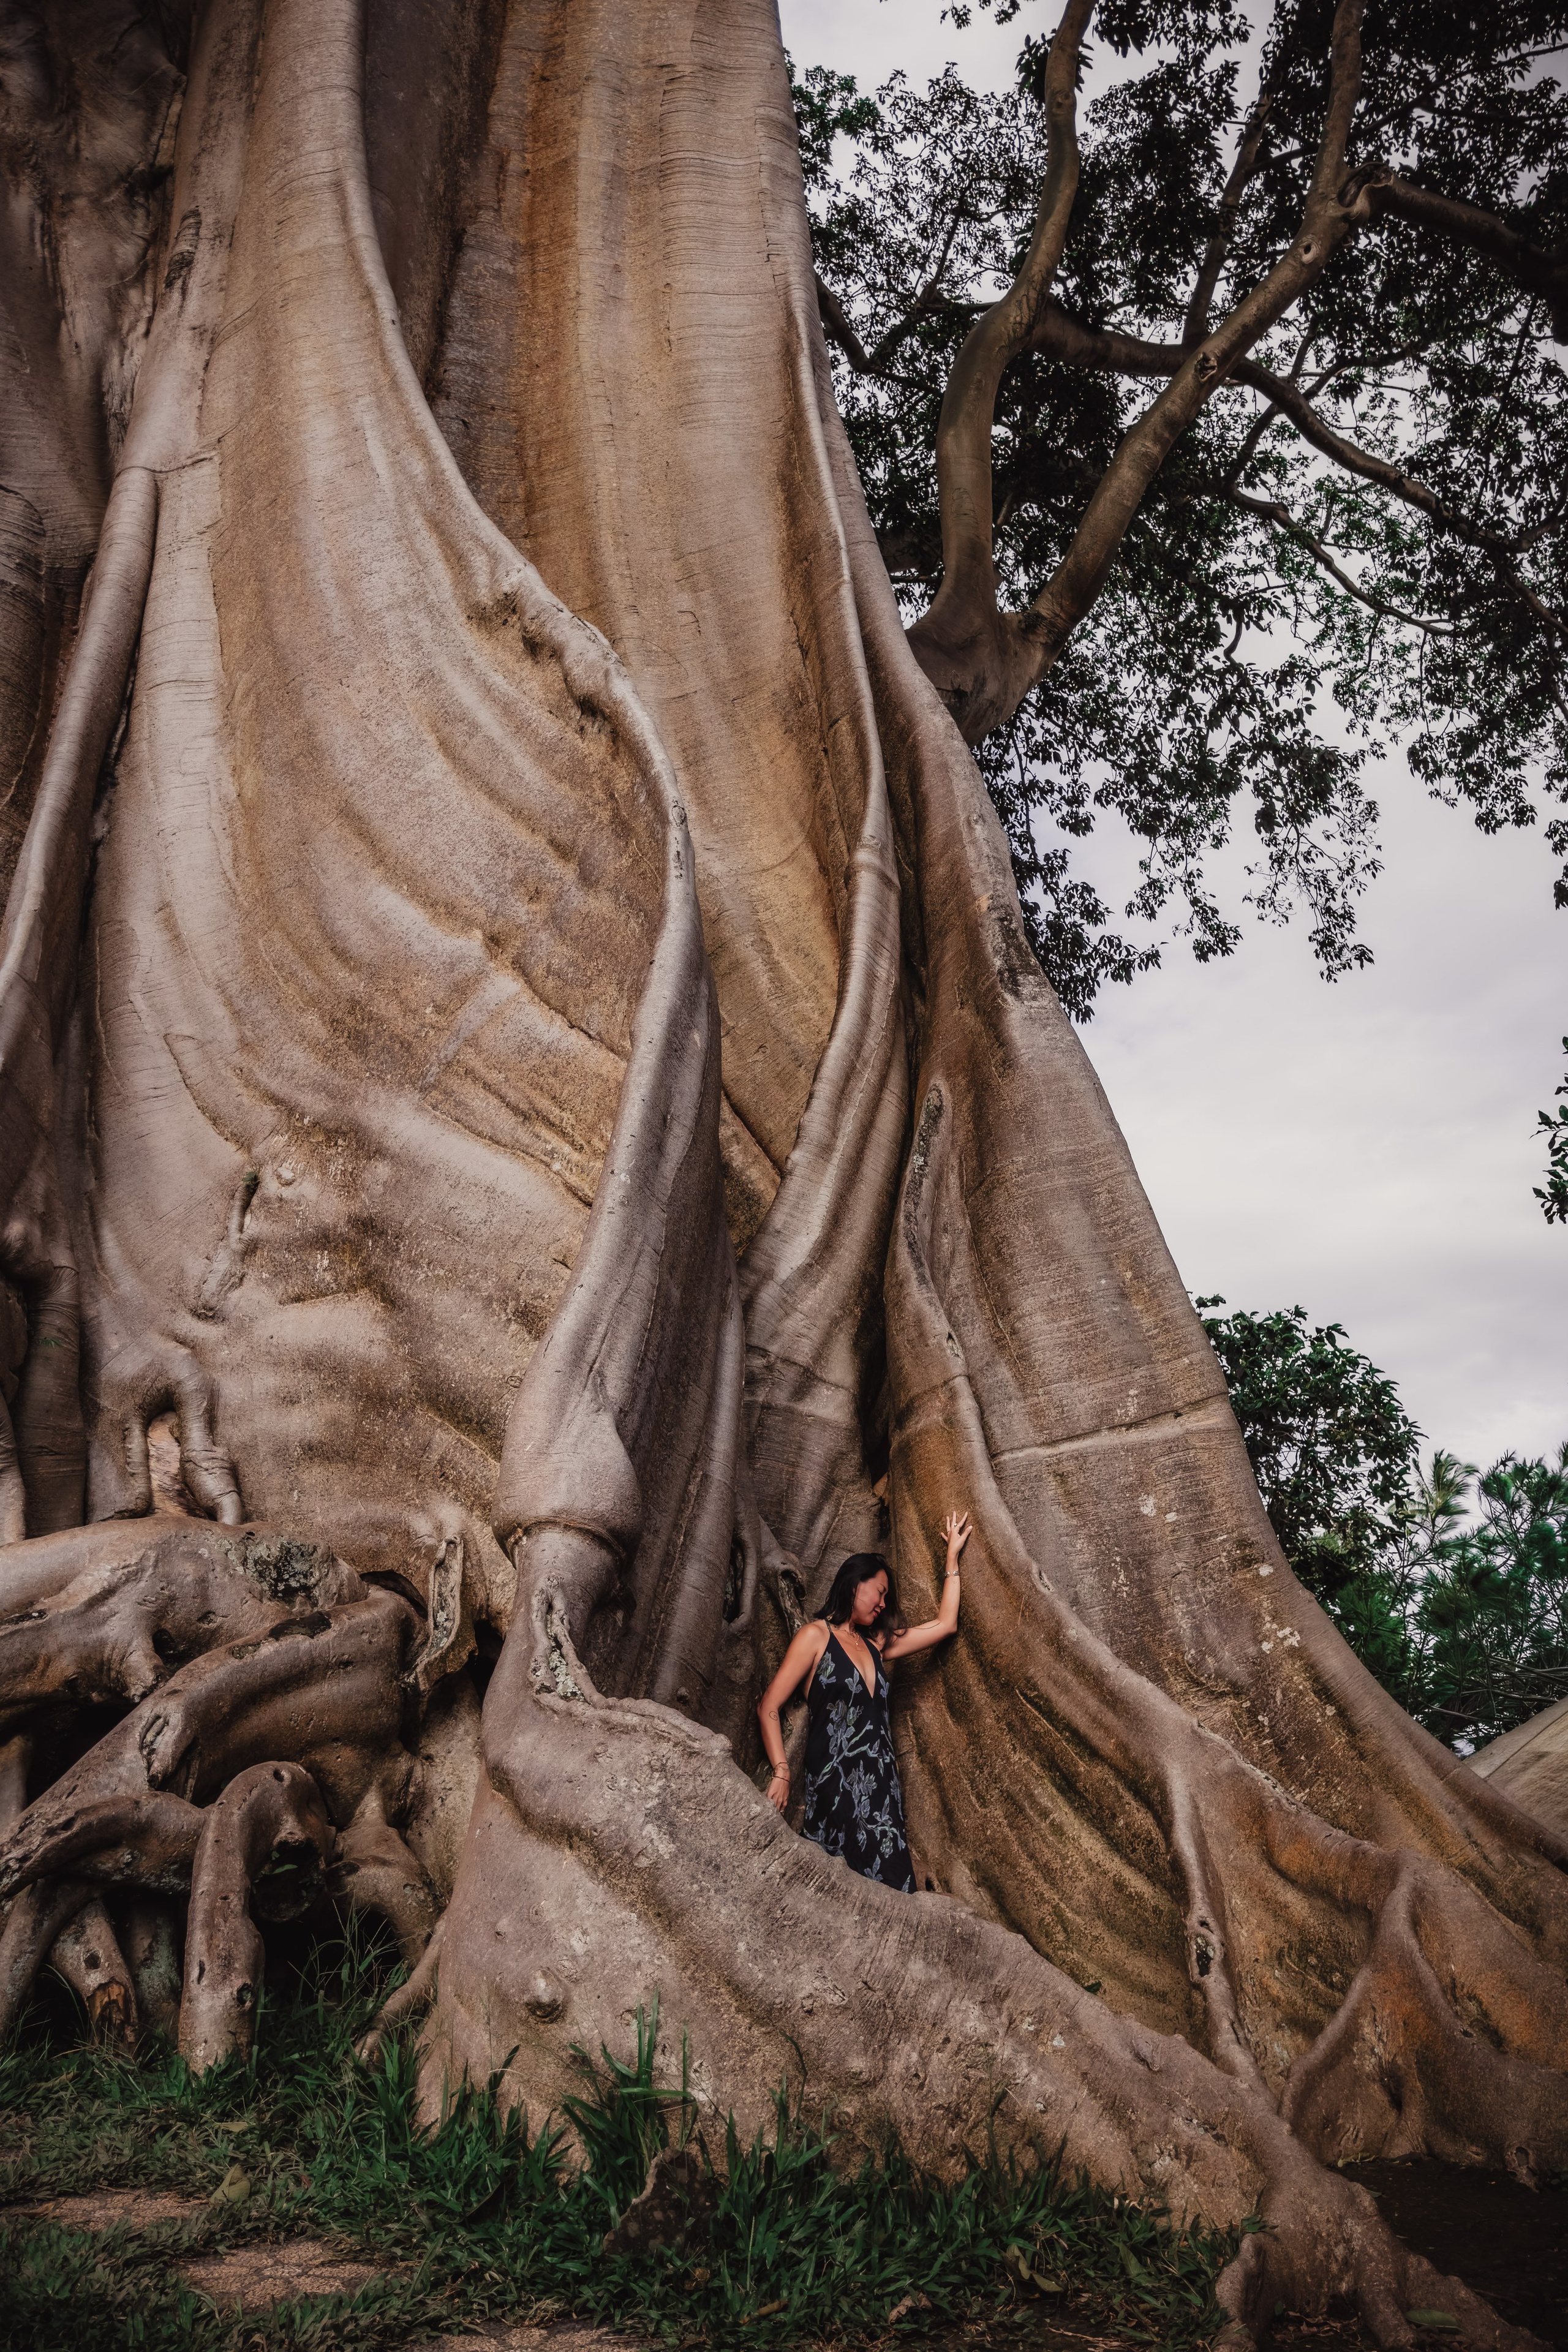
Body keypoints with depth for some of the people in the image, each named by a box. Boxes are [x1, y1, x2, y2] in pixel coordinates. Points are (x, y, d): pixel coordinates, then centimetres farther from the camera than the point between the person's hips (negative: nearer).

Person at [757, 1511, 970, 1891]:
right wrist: (781, 1773, -13)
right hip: (833, 1786, -6)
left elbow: (944, 1624, 22)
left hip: (881, 1788, 6)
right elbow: (769, 1708, -2)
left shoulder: (876, 1644, 19)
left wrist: (952, 1555, 25)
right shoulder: (816, 1636, 2)